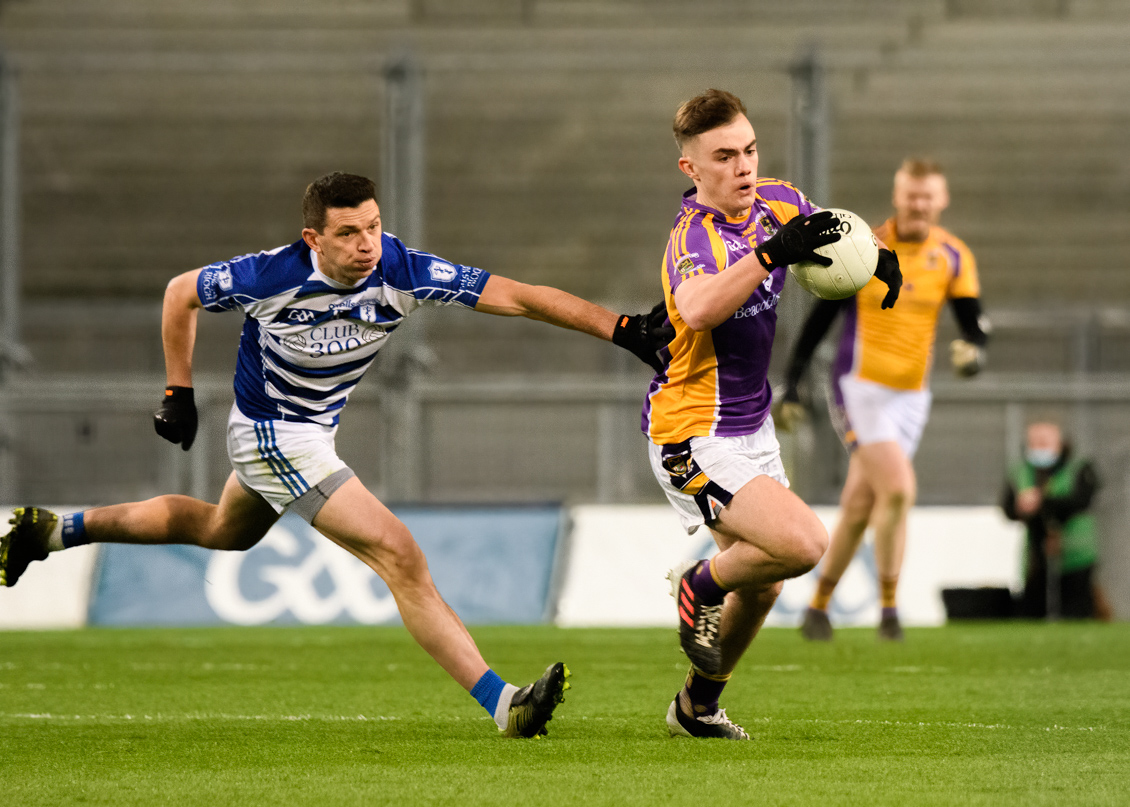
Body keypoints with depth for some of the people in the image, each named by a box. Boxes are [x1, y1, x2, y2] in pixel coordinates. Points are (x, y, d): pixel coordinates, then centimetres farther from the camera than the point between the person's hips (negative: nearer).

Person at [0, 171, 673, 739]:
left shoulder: (402, 273, -21)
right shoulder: (273, 277, -28)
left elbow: (517, 297, -24)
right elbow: (181, 293, -9)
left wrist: (623, 329, -31)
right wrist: (180, 394, -6)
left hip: (314, 431, 7)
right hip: (272, 436, -7)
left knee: (222, 532, 33)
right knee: (402, 558, -17)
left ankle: (57, 531, 48)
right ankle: (504, 706, -21)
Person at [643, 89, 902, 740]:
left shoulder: (778, 203, -1)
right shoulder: (696, 235, -25)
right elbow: (696, 307, -48)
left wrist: (880, 262, -5)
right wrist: (770, 252, -57)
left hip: (752, 429, 9)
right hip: (696, 437, -9)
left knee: (763, 583, 19)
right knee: (804, 544, -25)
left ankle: (698, 706, 39)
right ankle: (702, 585, 5)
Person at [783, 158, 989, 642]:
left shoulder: (954, 257, 2)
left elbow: (973, 324, 5)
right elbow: (820, 317, -1)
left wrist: (973, 351, -19)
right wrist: (791, 384, -2)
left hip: (911, 396, 4)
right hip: (859, 389, -4)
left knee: (859, 509, 8)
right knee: (898, 490, -20)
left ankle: (819, 606, 23)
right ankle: (889, 609, -10)